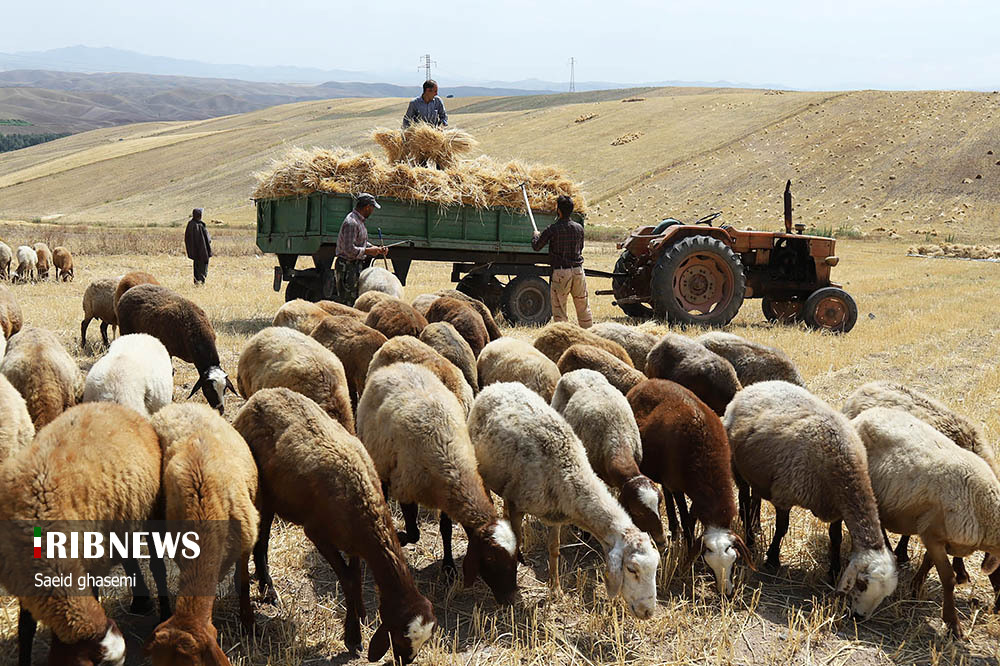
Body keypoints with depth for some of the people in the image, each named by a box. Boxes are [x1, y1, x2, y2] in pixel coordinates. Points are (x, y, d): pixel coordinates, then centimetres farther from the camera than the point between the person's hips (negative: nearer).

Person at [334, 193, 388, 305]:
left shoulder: (359, 221, 14)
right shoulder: (351, 222, -20)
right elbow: (349, 250, -26)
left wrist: (377, 249, 11)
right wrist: (368, 251, -15)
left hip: (356, 266, 11)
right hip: (348, 267, -11)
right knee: (347, 302, -9)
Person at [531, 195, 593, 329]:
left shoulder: (552, 229, -10)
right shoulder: (579, 228, 3)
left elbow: (536, 246, -2)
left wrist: (535, 235, 18)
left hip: (560, 273, -4)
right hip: (578, 270, 4)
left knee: (559, 308, 3)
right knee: (583, 306, 13)